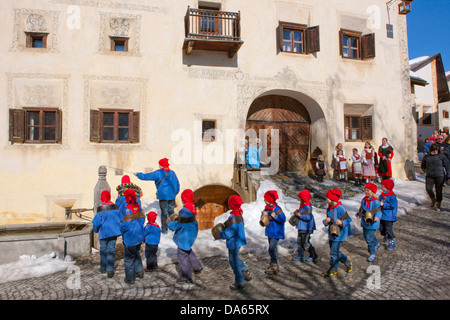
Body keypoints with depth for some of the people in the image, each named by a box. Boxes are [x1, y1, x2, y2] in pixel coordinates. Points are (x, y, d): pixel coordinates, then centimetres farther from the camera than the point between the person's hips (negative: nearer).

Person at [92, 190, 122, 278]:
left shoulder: (101, 209, -14)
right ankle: (110, 270, 1)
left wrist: (96, 230, 12)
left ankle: (103, 268, 26)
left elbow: (96, 222, -8)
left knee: (103, 250, 13)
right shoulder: (115, 207, -2)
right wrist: (117, 228, 24)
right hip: (114, 232, 2)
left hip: (104, 233, -2)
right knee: (111, 250, 6)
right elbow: (120, 219, 8)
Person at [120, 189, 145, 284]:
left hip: (130, 238, -6)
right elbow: (142, 219, 5)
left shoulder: (127, 209, -23)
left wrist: (121, 227, -1)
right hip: (139, 237, 6)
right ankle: (139, 271, 34)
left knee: (129, 258, 9)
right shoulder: (138, 207, -4)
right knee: (137, 254, 26)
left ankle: (130, 278, 19)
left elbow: (126, 224, -22)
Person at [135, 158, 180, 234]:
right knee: (171, 212, 15)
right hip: (172, 196, 4)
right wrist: (175, 193, 23)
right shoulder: (172, 172, 7)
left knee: (164, 213, 3)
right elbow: (177, 184, 13)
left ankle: (164, 229, 8)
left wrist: (138, 174, 12)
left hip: (163, 196, -4)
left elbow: (145, 176, -4)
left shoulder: (158, 173, -8)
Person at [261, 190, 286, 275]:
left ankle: (274, 268, 0)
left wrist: (275, 216, -30)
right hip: (269, 231, 8)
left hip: (276, 232, -8)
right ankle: (274, 263, 32)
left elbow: (283, 219, -18)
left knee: (272, 249, -10)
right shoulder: (266, 208, 4)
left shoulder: (277, 209, -19)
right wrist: (264, 215, -9)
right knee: (273, 248, 18)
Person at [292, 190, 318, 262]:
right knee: (299, 242, 13)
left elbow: (308, 217, -28)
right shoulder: (302, 206, 9)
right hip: (301, 227, 10)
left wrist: (300, 215, -22)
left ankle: (314, 255, 16)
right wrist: (297, 212, 7)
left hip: (306, 228, -10)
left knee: (306, 243, -2)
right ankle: (300, 256, 23)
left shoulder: (308, 207, -20)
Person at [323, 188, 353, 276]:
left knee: (334, 252, -3)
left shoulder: (341, 208, -18)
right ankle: (347, 262, 37)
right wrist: (326, 221, -10)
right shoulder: (329, 208, 6)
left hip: (339, 234, -8)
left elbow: (348, 220, -14)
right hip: (331, 233, 8)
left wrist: (341, 223, -33)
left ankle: (333, 269, 16)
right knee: (335, 251, 16)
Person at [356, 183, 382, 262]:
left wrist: (377, 217, -35)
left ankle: (372, 254, 9)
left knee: (369, 239, -8)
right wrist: (359, 214, -2)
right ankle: (376, 244, 49)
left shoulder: (376, 201, -14)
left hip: (372, 224, -7)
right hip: (364, 222, 7)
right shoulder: (363, 200, 6)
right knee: (366, 236, 21)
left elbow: (378, 211, -16)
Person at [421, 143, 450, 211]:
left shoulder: (441, 156, 3)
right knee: (428, 188, -13)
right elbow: (422, 165, 21)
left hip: (439, 176, -1)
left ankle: (438, 205, 16)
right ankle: (433, 199, 18)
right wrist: (425, 170, 3)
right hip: (429, 176, 1)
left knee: (439, 190, 1)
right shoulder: (426, 157, 9)